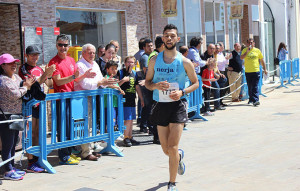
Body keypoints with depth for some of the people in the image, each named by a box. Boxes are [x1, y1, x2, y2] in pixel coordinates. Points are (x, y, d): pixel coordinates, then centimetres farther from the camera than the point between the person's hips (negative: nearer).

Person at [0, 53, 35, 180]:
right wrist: (25, 87, -9)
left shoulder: (16, 77, 13)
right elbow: (14, 95, -22)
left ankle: (12, 167, 25)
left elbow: (22, 92, 21)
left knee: (13, 143, 15)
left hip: (16, 114, 9)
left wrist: (28, 85, 1)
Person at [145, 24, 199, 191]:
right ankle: (179, 156, 50)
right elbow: (147, 82, 11)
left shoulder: (185, 62, -2)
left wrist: (182, 92, -13)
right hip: (160, 105, 3)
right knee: (166, 149, 13)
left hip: (178, 104, -3)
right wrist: (156, 86, -12)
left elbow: (196, 83, 6)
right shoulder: (154, 61, 4)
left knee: (172, 148, -11)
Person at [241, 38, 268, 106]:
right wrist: (247, 51, -20)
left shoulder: (257, 50, 7)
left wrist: (265, 69, 13)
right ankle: (251, 99, 26)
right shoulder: (245, 50, 5)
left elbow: (262, 60, 14)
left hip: (256, 71, -1)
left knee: (255, 87, -10)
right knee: (249, 87, 11)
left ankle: (255, 100, -14)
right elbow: (241, 58, -11)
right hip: (247, 71, 1)